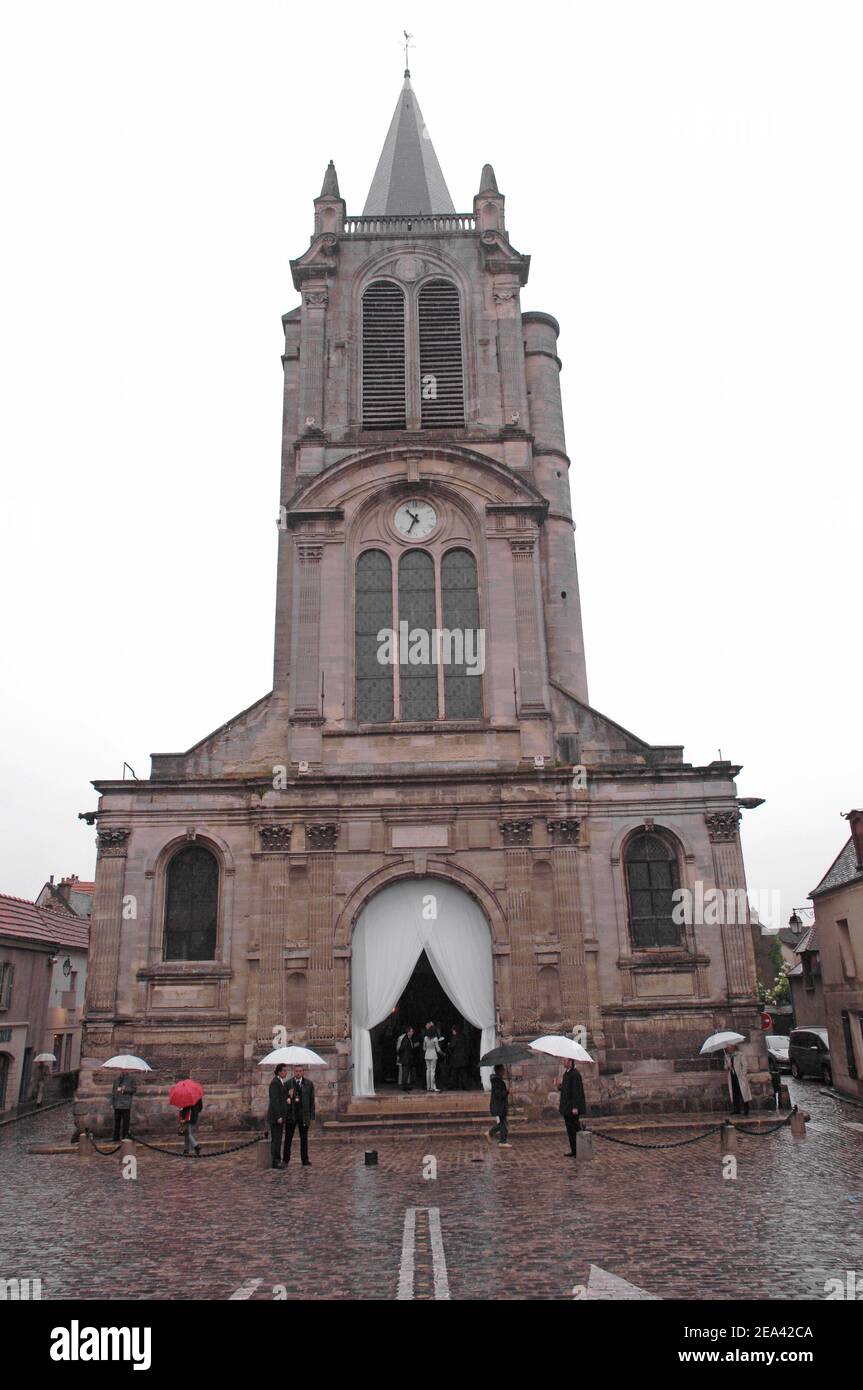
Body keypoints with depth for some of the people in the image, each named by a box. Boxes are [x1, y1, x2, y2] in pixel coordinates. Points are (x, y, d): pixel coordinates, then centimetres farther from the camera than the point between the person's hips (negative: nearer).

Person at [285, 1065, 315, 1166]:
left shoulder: (309, 1084, 4)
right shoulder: (288, 1084, 1)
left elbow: (312, 1100, 4)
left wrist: (311, 1116, -1)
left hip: (304, 1115, 1)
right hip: (290, 1115, -1)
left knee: (304, 1139, 7)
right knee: (288, 1139, 4)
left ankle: (305, 1160, 16)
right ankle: (286, 1160, 14)